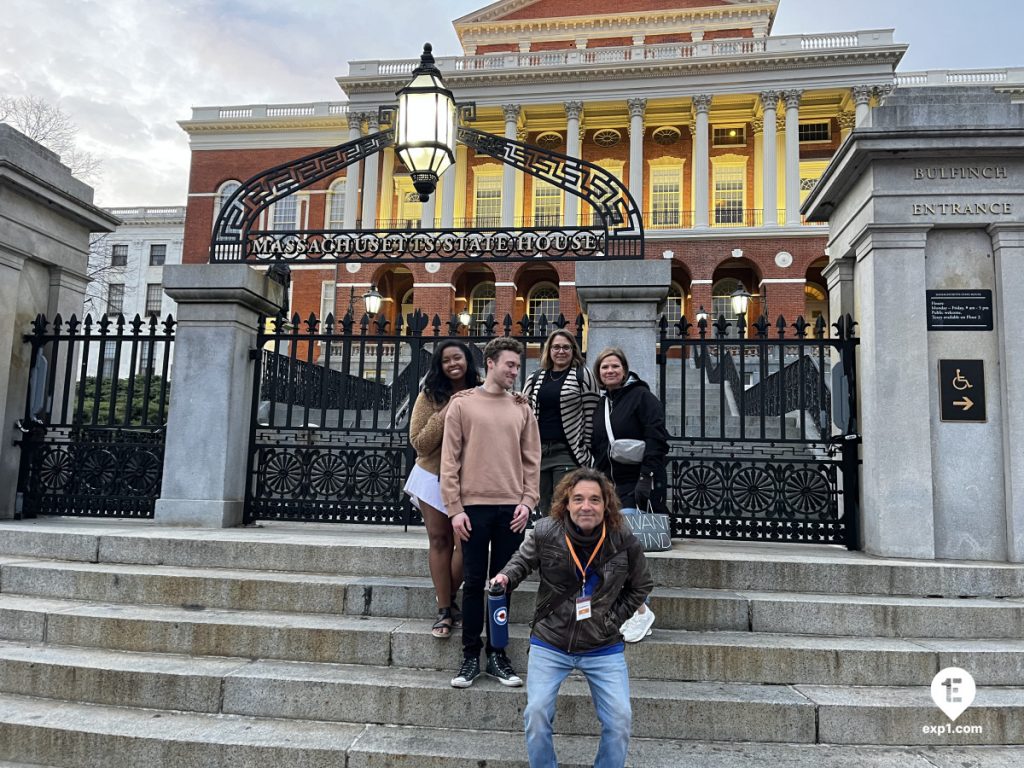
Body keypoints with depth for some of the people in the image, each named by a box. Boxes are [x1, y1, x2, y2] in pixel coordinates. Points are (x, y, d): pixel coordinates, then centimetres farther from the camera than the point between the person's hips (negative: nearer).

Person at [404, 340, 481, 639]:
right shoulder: (431, 396, -4)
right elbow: (418, 443, -8)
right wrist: (444, 415, -17)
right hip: (434, 477, 0)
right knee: (440, 541, 4)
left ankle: (448, 599, 21)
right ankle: (445, 611, 14)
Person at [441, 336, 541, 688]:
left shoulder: (522, 409, 9)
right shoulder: (462, 404, 1)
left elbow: (532, 460, 9)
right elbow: (449, 460, -2)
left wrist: (527, 501, -2)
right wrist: (455, 508, -7)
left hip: (511, 509, 2)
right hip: (475, 506, -2)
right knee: (474, 583, 5)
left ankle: (497, 654, 21)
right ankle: (470, 656, 17)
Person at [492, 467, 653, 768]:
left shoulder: (624, 541, -13)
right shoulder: (545, 532, -14)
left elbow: (641, 586, 7)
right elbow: (523, 561, 9)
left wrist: (613, 619, 1)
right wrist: (506, 577, -12)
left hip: (604, 648, 1)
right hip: (549, 644, 0)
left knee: (620, 718, -5)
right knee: (536, 713, -9)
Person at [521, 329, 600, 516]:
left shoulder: (583, 376, 0)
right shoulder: (535, 378, 14)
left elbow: (591, 417, -3)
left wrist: (588, 452, -7)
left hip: (568, 452, -5)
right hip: (538, 451, 5)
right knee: (543, 509, 10)